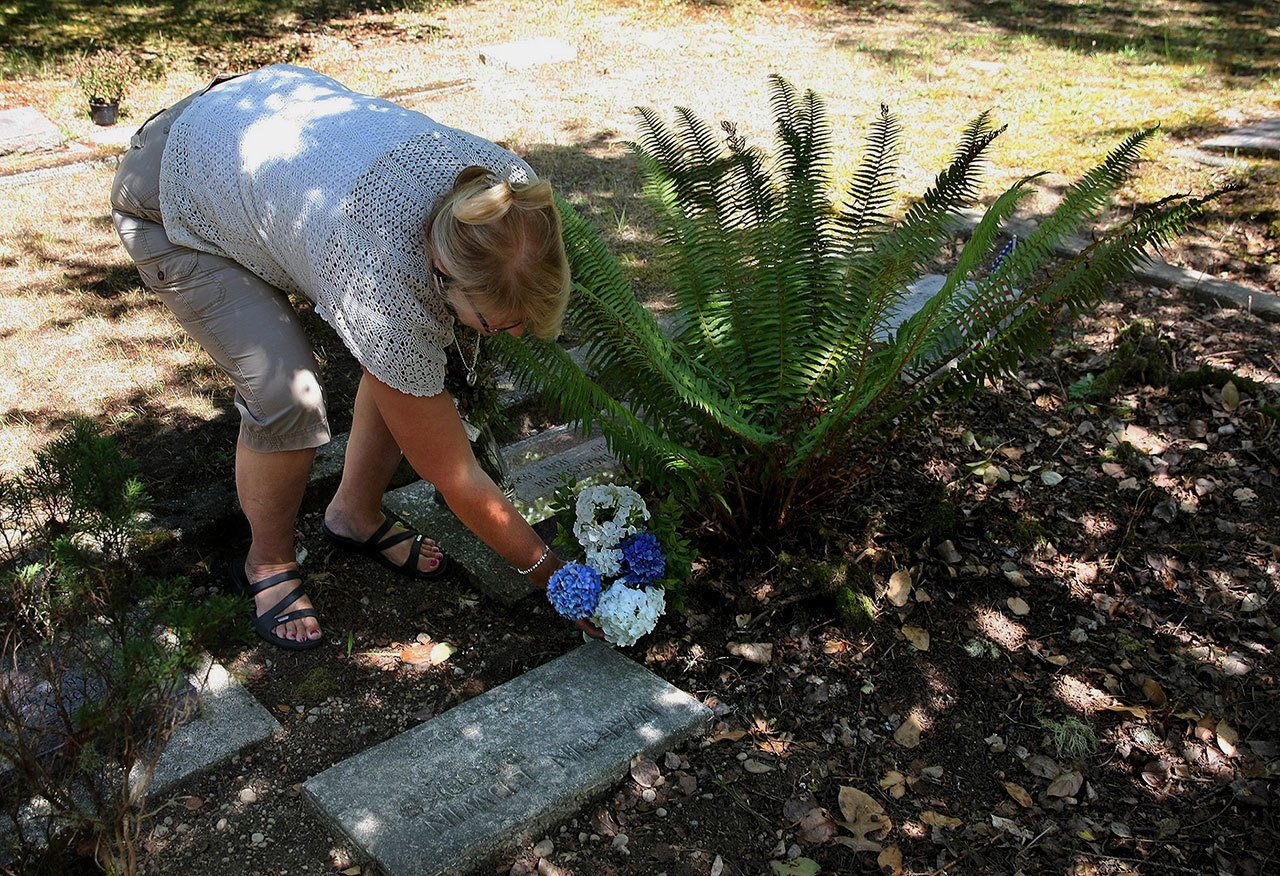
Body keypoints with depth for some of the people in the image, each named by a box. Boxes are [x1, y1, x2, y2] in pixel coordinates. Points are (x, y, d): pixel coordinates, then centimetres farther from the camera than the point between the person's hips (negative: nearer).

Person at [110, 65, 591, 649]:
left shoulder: (511, 186, -27)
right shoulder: (386, 292, -41)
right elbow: (456, 480, -28)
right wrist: (554, 577, -19)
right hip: (174, 199, -6)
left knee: (406, 362, -7)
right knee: (288, 399, -22)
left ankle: (355, 514, 18)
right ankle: (268, 562, 8)